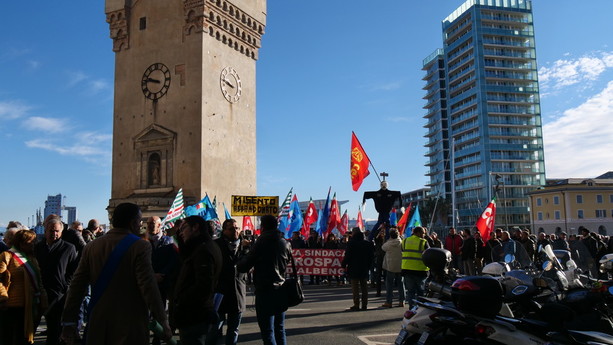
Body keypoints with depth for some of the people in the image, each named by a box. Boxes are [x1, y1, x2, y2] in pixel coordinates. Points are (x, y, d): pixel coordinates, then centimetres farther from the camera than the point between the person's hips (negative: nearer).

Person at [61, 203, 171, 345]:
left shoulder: (92, 246, 3)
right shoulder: (140, 247, -13)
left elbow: (77, 284, 3)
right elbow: (149, 287, -16)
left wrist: (69, 322, 9)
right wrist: (163, 321, -9)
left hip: (98, 325, 5)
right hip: (129, 326, -5)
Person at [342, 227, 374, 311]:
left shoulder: (351, 243, -11)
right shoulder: (368, 243, 6)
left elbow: (347, 256, -13)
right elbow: (372, 257, 11)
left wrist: (343, 264, 1)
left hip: (354, 268, -5)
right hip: (364, 269, 5)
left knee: (355, 287, 0)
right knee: (364, 287, 11)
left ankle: (356, 305, -1)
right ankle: (364, 305, 13)